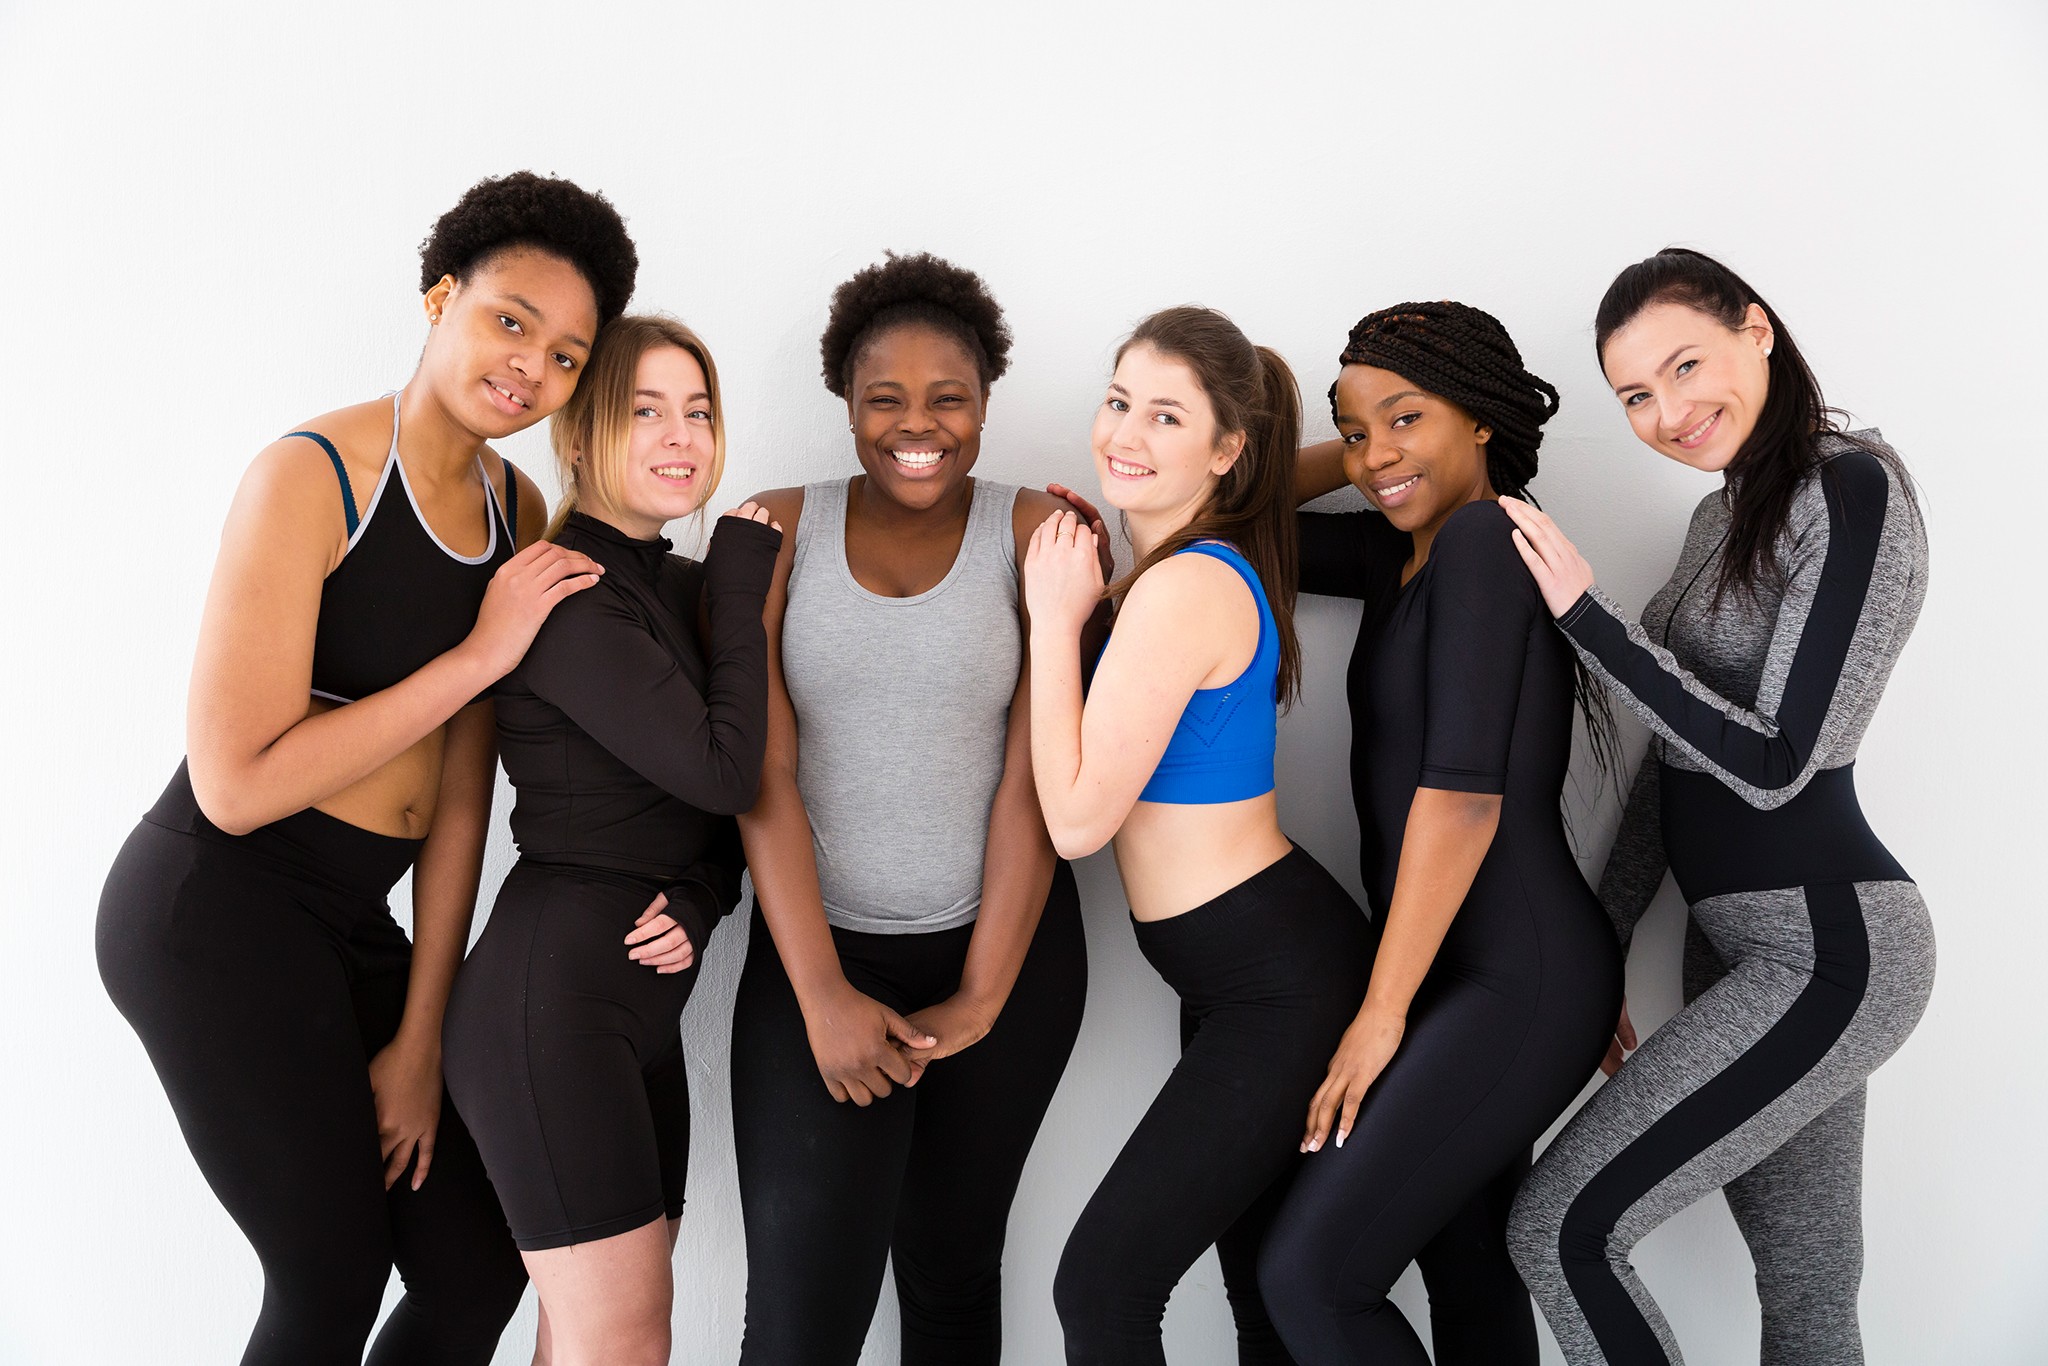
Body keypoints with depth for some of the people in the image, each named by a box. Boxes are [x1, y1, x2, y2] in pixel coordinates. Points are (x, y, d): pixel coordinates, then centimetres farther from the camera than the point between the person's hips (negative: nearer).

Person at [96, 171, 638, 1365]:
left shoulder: (518, 511, 5)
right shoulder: (315, 475, -16)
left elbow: (459, 787, 4)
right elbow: (237, 785, -21)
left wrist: (421, 1033, 3)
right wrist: (481, 655, -21)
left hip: (351, 924, 7)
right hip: (215, 911, -7)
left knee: (482, 1267, 11)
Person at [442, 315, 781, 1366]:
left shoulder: (684, 586, 14)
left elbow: (719, 803, 16)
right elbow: (721, 768, -19)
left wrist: (702, 895, -4)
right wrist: (745, 582, -9)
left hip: (644, 1001, 8)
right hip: (553, 993, -8)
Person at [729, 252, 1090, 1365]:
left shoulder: (1035, 537, -3)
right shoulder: (775, 533, -1)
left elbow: (1035, 779, -6)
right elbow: (763, 773, -6)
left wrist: (982, 998, -9)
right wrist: (822, 995, -12)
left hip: (1004, 945, 1)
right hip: (815, 949, 0)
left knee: (952, 1267, 15)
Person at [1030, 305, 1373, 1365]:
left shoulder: (1186, 588, -21)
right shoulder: (1199, 569, 9)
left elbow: (1078, 817, -19)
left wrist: (1057, 615, -14)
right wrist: (1079, 595, 5)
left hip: (1278, 986, -10)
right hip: (1241, 975, 10)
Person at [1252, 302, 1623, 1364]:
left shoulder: (1483, 537, -14)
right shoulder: (1401, 551, 12)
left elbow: (1463, 791, -21)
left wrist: (1382, 1012, -18)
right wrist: (1342, 457, 8)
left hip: (1521, 984, -10)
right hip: (1468, 973, 10)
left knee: (1311, 1275, -12)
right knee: (1466, 1274, 18)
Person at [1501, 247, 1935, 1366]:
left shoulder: (1850, 490, -14)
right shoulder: (1722, 516, 13)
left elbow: (1774, 761, -21)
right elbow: (1677, 756, 16)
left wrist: (1584, 615, -18)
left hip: (1827, 951, -9)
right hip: (1739, 944, 9)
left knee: (1559, 1227, -9)